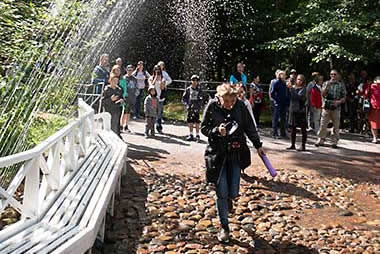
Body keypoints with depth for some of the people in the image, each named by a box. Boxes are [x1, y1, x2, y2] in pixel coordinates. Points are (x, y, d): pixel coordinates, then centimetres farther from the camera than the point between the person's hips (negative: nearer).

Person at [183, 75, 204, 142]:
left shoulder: (199, 90, 0)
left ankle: (197, 135, 2)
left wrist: (195, 105, -14)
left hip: (196, 108, -2)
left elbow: (201, 100, -3)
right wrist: (186, 105, -4)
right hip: (189, 108, 3)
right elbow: (184, 98, 9)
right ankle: (191, 135, 18)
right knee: (190, 122, 8)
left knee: (197, 122, -5)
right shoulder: (188, 89, 6)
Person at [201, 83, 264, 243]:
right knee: (221, 193, 0)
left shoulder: (240, 106, -6)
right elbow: (203, 128, -2)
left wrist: (258, 145, 12)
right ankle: (224, 227, 17)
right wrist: (216, 131, -21)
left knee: (233, 192, 3)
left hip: (236, 153, 2)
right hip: (217, 153, -1)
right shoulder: (212, 106, -10)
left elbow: (250, 127, 6)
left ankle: (229, 198, 43)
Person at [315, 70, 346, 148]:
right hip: (326, 107, 0)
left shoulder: (341, 85, 6)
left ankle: (335, 141, 11)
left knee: (336, 126, 3)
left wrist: (338, 101, -14)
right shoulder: (326, 83, 9)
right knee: (323, 124, 0)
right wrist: (326, 86, -15)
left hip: (336, 108, 0)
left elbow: (344, 98, 5)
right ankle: (321, 140, 9)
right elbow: (323, 95, -2)